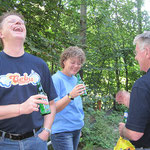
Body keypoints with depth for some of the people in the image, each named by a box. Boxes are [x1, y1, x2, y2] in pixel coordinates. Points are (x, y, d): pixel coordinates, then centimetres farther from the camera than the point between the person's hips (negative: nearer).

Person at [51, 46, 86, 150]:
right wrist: (70, 96, -33)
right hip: (62, 131, -7)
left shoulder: (75, 79, 10)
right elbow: (53, 108, -19)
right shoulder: (56, 79, -13)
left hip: (76, 129, 7)